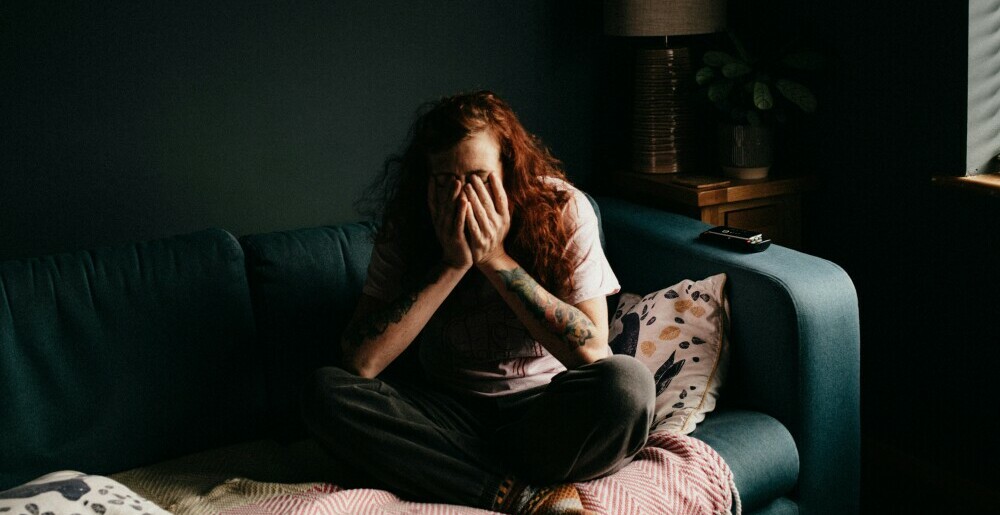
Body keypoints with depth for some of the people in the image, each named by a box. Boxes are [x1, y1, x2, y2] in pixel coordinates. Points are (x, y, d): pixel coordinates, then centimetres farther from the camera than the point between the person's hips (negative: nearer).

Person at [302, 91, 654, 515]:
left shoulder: (563, 210, -10)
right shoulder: (407, 225, -7)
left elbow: (593, 351, -18)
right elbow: (361, 362, -16)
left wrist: (496, 259, -22)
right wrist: (452, 264, -21)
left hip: (541, 411, -2)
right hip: (453, 414, 2)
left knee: (629, 384, -33)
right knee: (326, 393, -24)